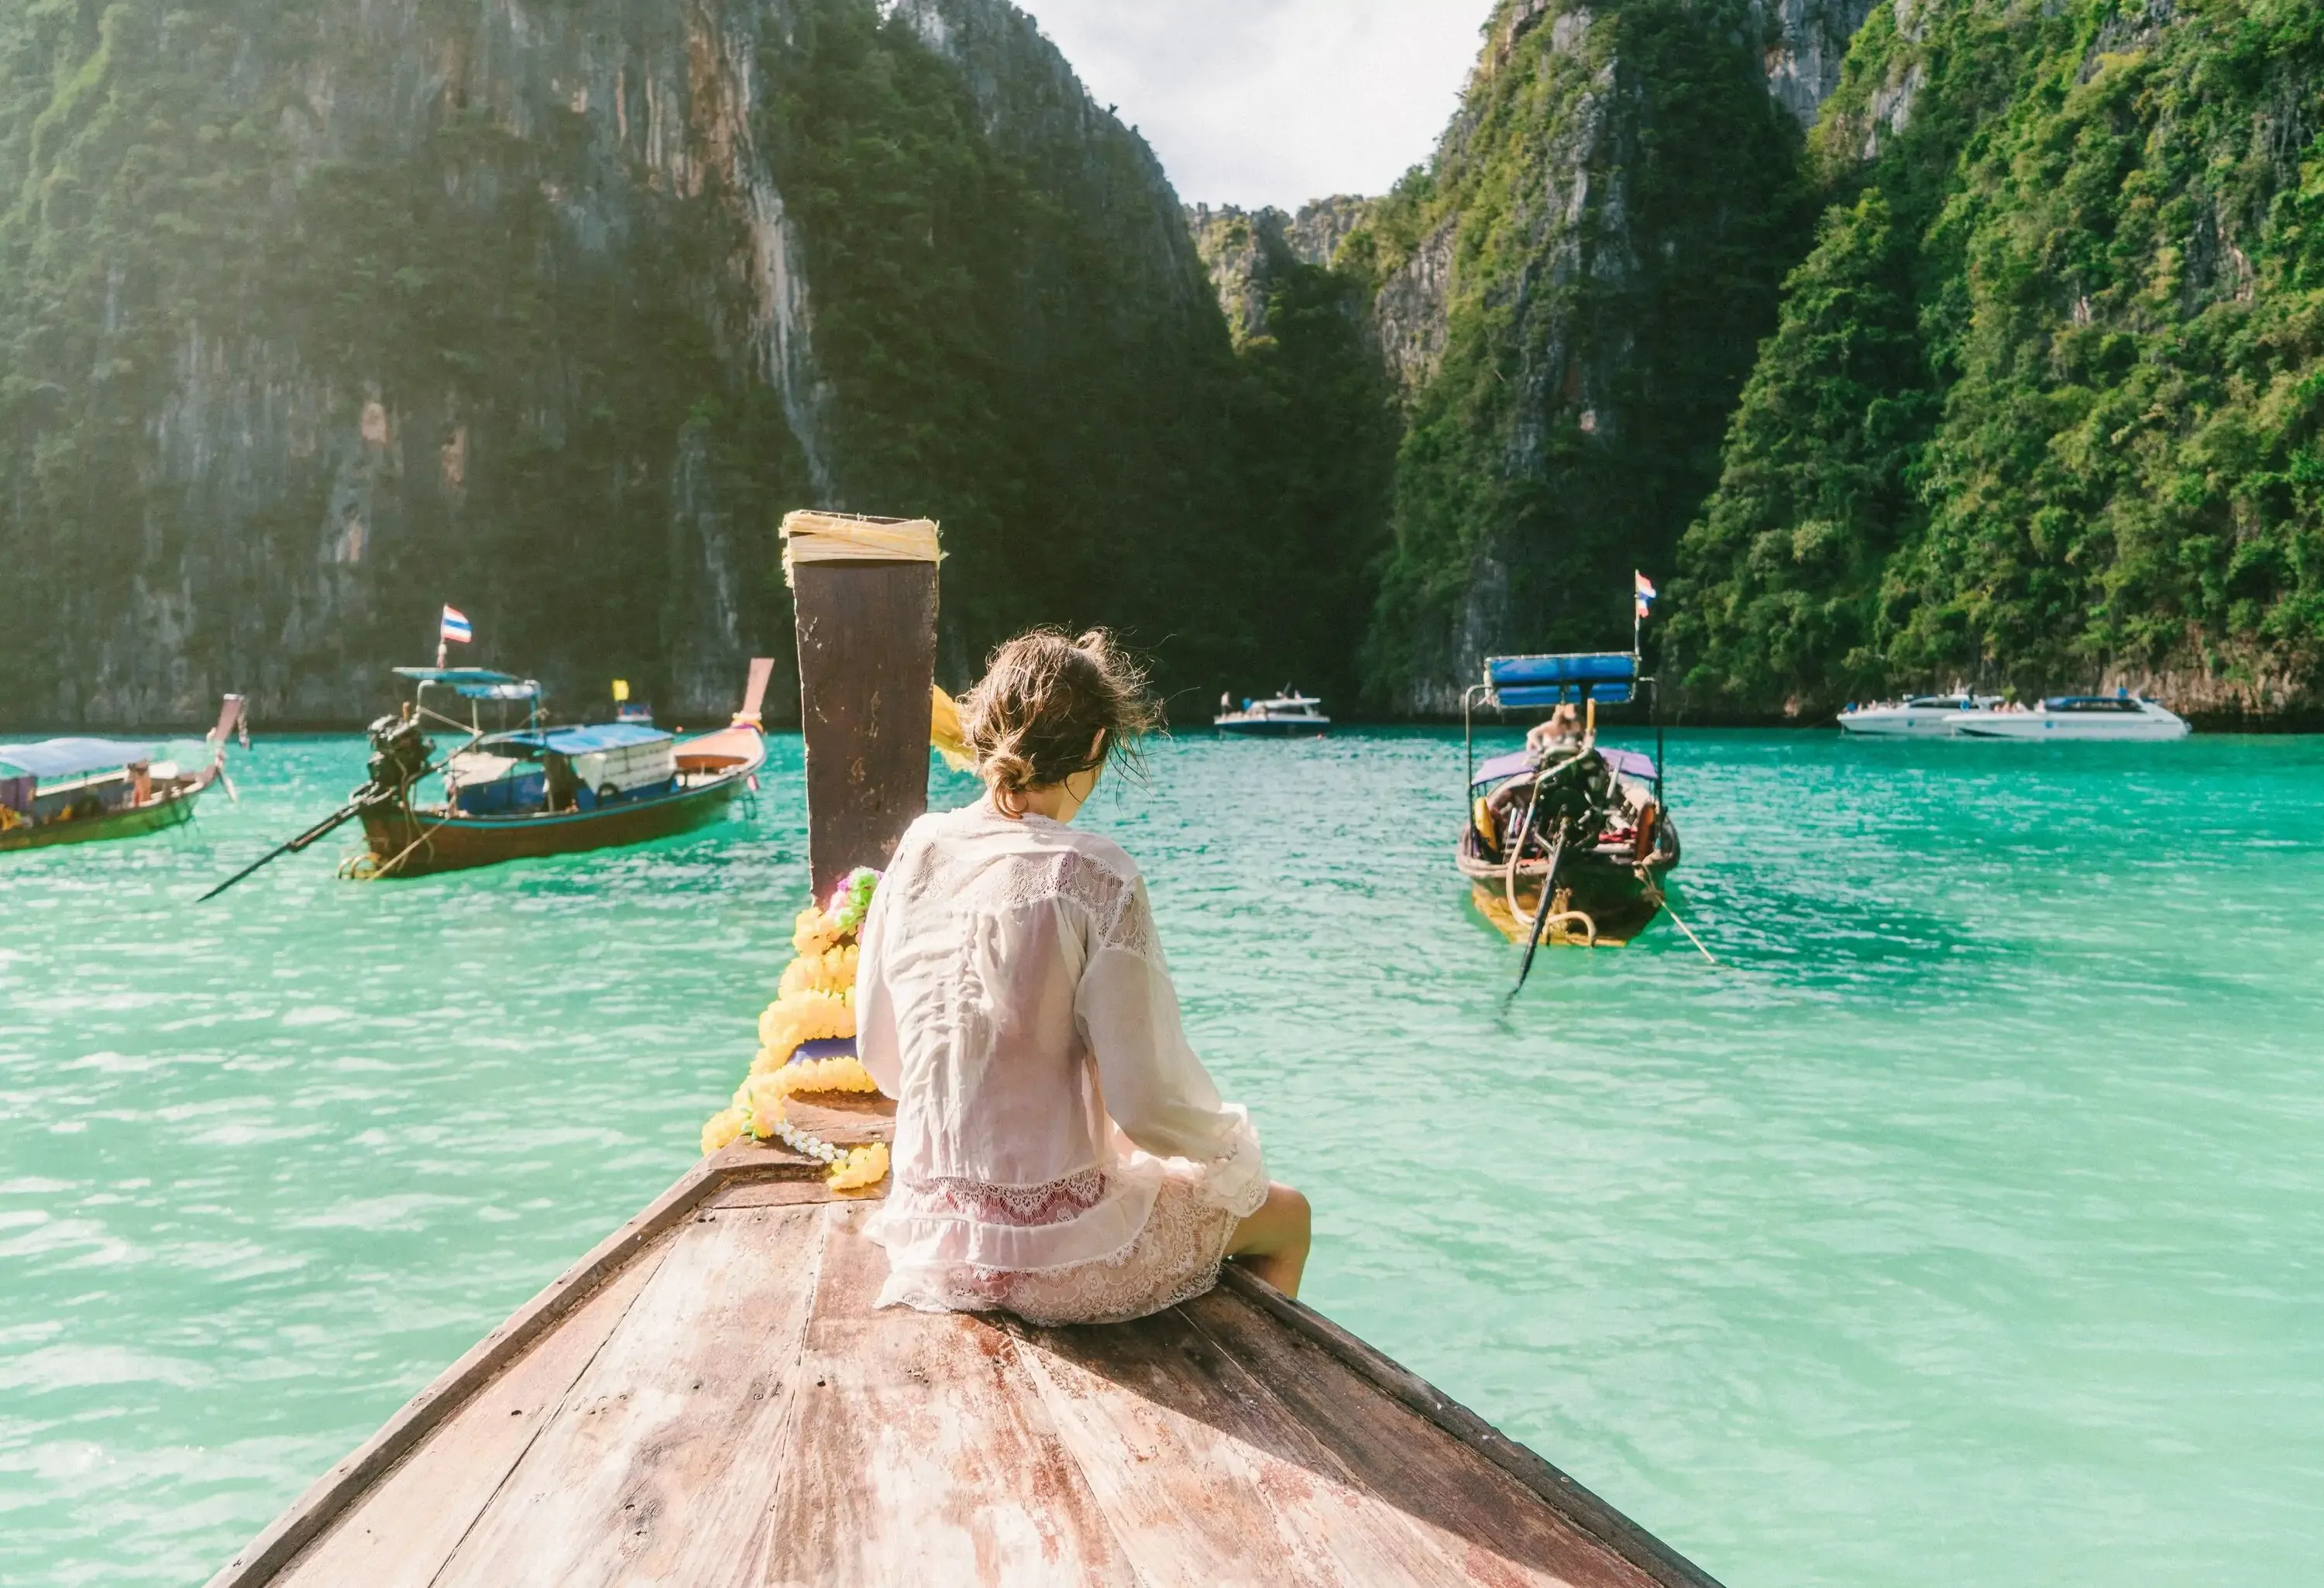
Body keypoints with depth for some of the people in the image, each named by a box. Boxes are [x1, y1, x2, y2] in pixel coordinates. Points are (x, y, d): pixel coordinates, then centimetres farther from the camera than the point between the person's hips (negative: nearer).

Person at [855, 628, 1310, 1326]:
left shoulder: (919, 851, -3)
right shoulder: (1095, 876, -19)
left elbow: (878, 1056, 7)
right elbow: (1151, 1103, -19)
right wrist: (1234, 1142, 2)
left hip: (930, 1234, 6)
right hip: (1059, 1255, -6)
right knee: (1286, 1215, 22)